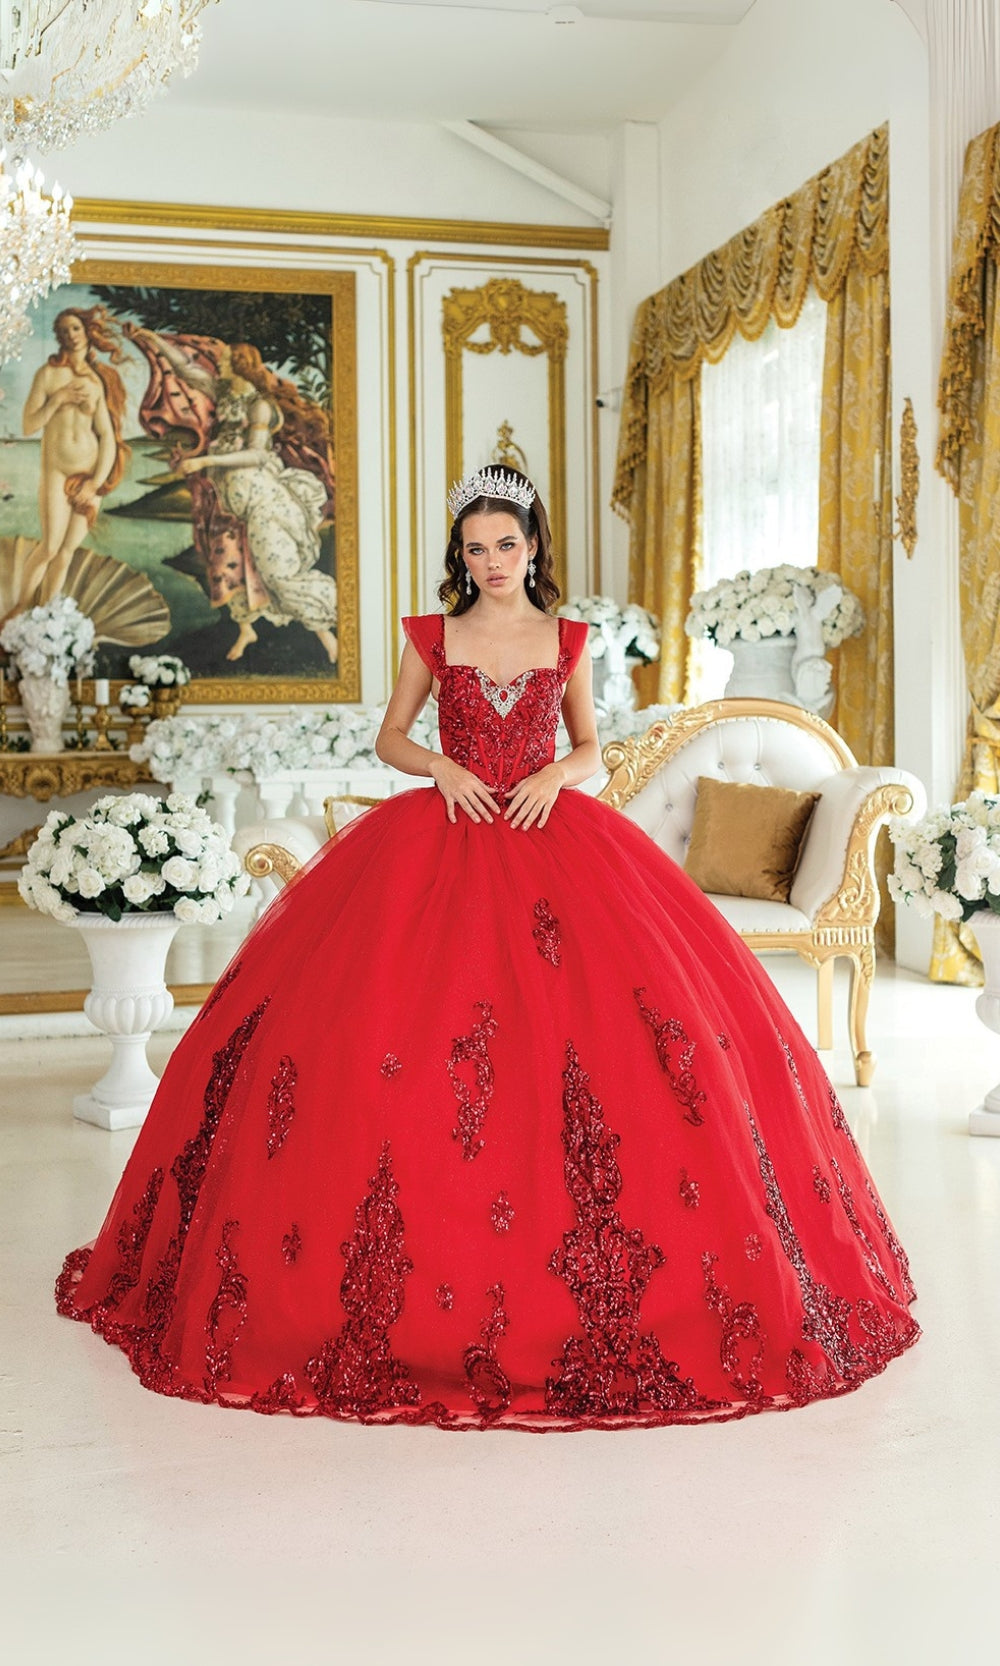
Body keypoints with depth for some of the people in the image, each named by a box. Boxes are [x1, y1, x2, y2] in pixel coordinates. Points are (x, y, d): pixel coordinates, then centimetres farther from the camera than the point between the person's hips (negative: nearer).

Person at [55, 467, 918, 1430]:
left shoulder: (567, 643, 9)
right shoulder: (431, 638, 7)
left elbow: (590, 749, 14)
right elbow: (389, 739, 12)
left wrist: (556, 776, -6)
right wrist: (443, 767, -7)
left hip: (552, 840, 1)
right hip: (446, 837, 0)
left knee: (595, 1018, -11)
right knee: (403, 1020, -12)